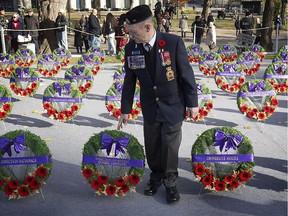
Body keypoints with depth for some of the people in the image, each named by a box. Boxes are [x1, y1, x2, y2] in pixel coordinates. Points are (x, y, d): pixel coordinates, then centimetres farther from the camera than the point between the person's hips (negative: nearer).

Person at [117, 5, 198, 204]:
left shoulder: (174, 42, -21)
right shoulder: (131, 48, -10)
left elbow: (187, 74, -11)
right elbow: (129, 81, 0)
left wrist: (192, 103, -5)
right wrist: (125, 110, 4)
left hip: (173, 107, -3)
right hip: (150, 108, 3)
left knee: (170, 147, 8)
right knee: (152, 147, 14)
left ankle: (171, 182, 31)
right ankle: (156, 176, 40)